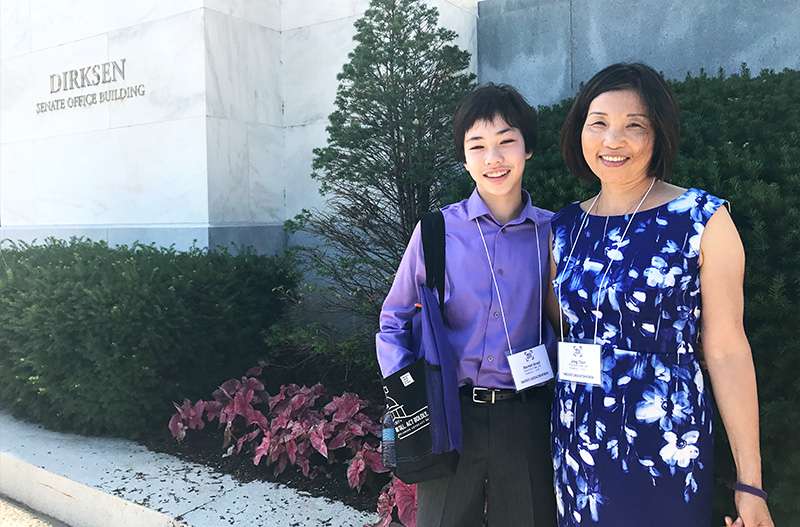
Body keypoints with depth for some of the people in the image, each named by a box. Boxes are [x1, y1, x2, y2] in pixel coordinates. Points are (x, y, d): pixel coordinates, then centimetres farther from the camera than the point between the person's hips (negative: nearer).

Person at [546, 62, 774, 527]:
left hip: (666, 448, -4)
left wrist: (750, 483, -8)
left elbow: (726, 350, -9)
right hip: (577, 444, 4)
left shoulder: (704, 219, -9)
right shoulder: (566, 227, 3)